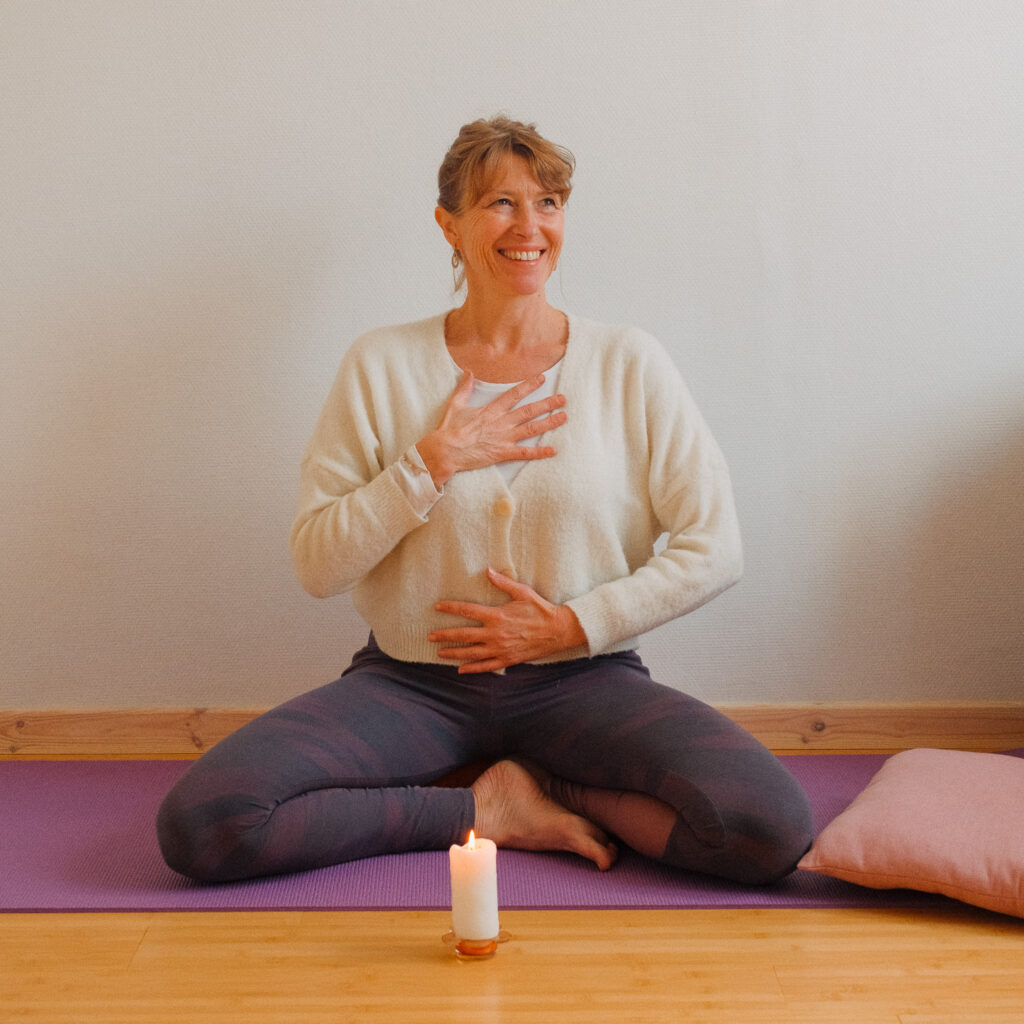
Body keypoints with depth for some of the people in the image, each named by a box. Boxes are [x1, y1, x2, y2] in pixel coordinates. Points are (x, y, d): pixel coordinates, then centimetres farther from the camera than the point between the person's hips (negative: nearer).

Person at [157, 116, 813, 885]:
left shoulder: (629, 363, 1)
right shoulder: (382, 366, 2)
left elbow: (713, 549, -1)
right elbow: (317, 565, -2)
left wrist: (570, 626, -8)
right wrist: (433, 463, -12)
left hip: (581, 681, 0)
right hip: (414, 683, 1)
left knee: (771, 826, -27)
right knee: (199, 823, -22)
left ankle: (517, 786, -4)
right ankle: (490, 806, -6)